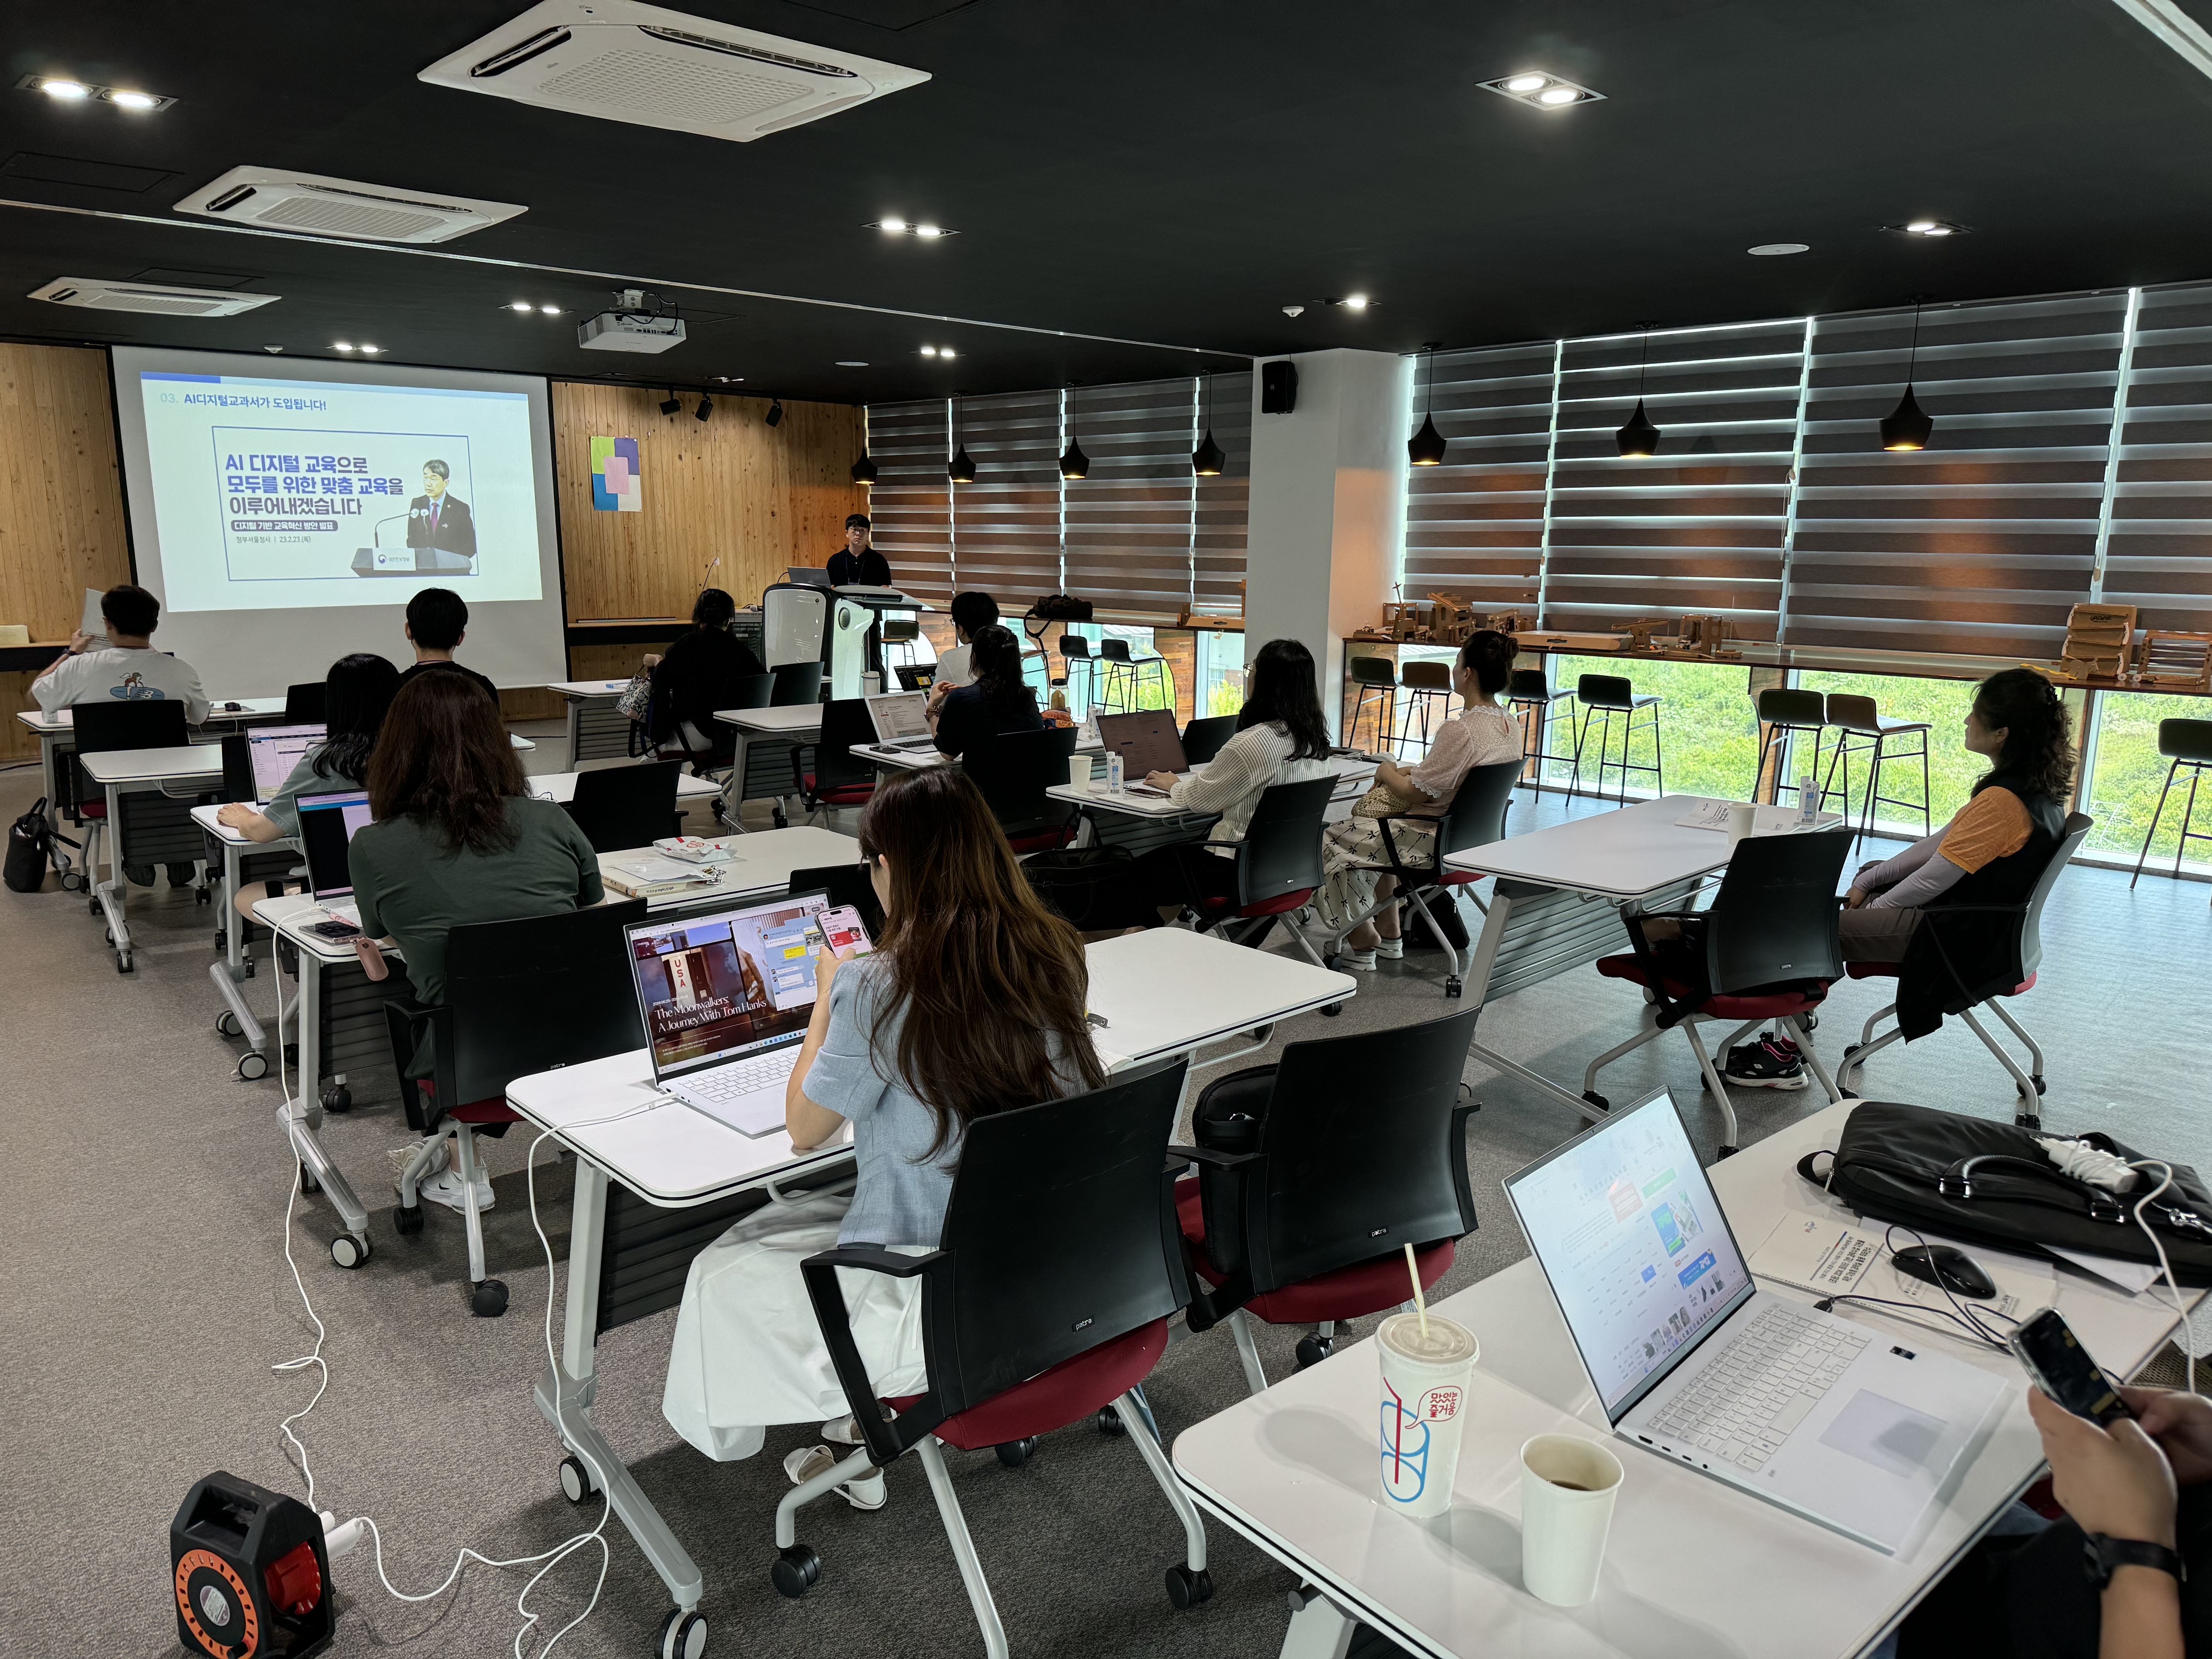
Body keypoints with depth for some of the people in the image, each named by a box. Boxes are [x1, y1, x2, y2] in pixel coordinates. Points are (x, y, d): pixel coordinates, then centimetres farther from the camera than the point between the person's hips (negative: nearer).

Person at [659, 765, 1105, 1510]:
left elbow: (805, 1127, -7)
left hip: (941, 1309, -6)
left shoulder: (880, 989, -24)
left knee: (722, 1273, 18)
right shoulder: (1055, 955, -6)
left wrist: (828, 998, 5)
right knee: (805, 1217, 29)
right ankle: (865, 1423, 33)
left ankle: (856, 1438, 31)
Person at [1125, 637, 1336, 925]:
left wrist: (1173, 784, 11)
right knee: (1174, 853, 28)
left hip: (1243, 873, -9)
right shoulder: (1316, 737, 1)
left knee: (1143, 870, 12)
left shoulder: (1251, 744, -25)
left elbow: (1199, 798, -11)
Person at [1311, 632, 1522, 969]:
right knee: (1373, 832, 30)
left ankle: (1363, 942, 17)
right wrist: (1409, 771, 9)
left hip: (1432, 841, -9)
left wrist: (1388, 773, -2)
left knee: (1332, 842, 5)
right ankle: (1390, 934, 32)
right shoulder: (1510, 725, 1)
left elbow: (1416, 793, -21)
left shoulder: (1461, 730, -28)